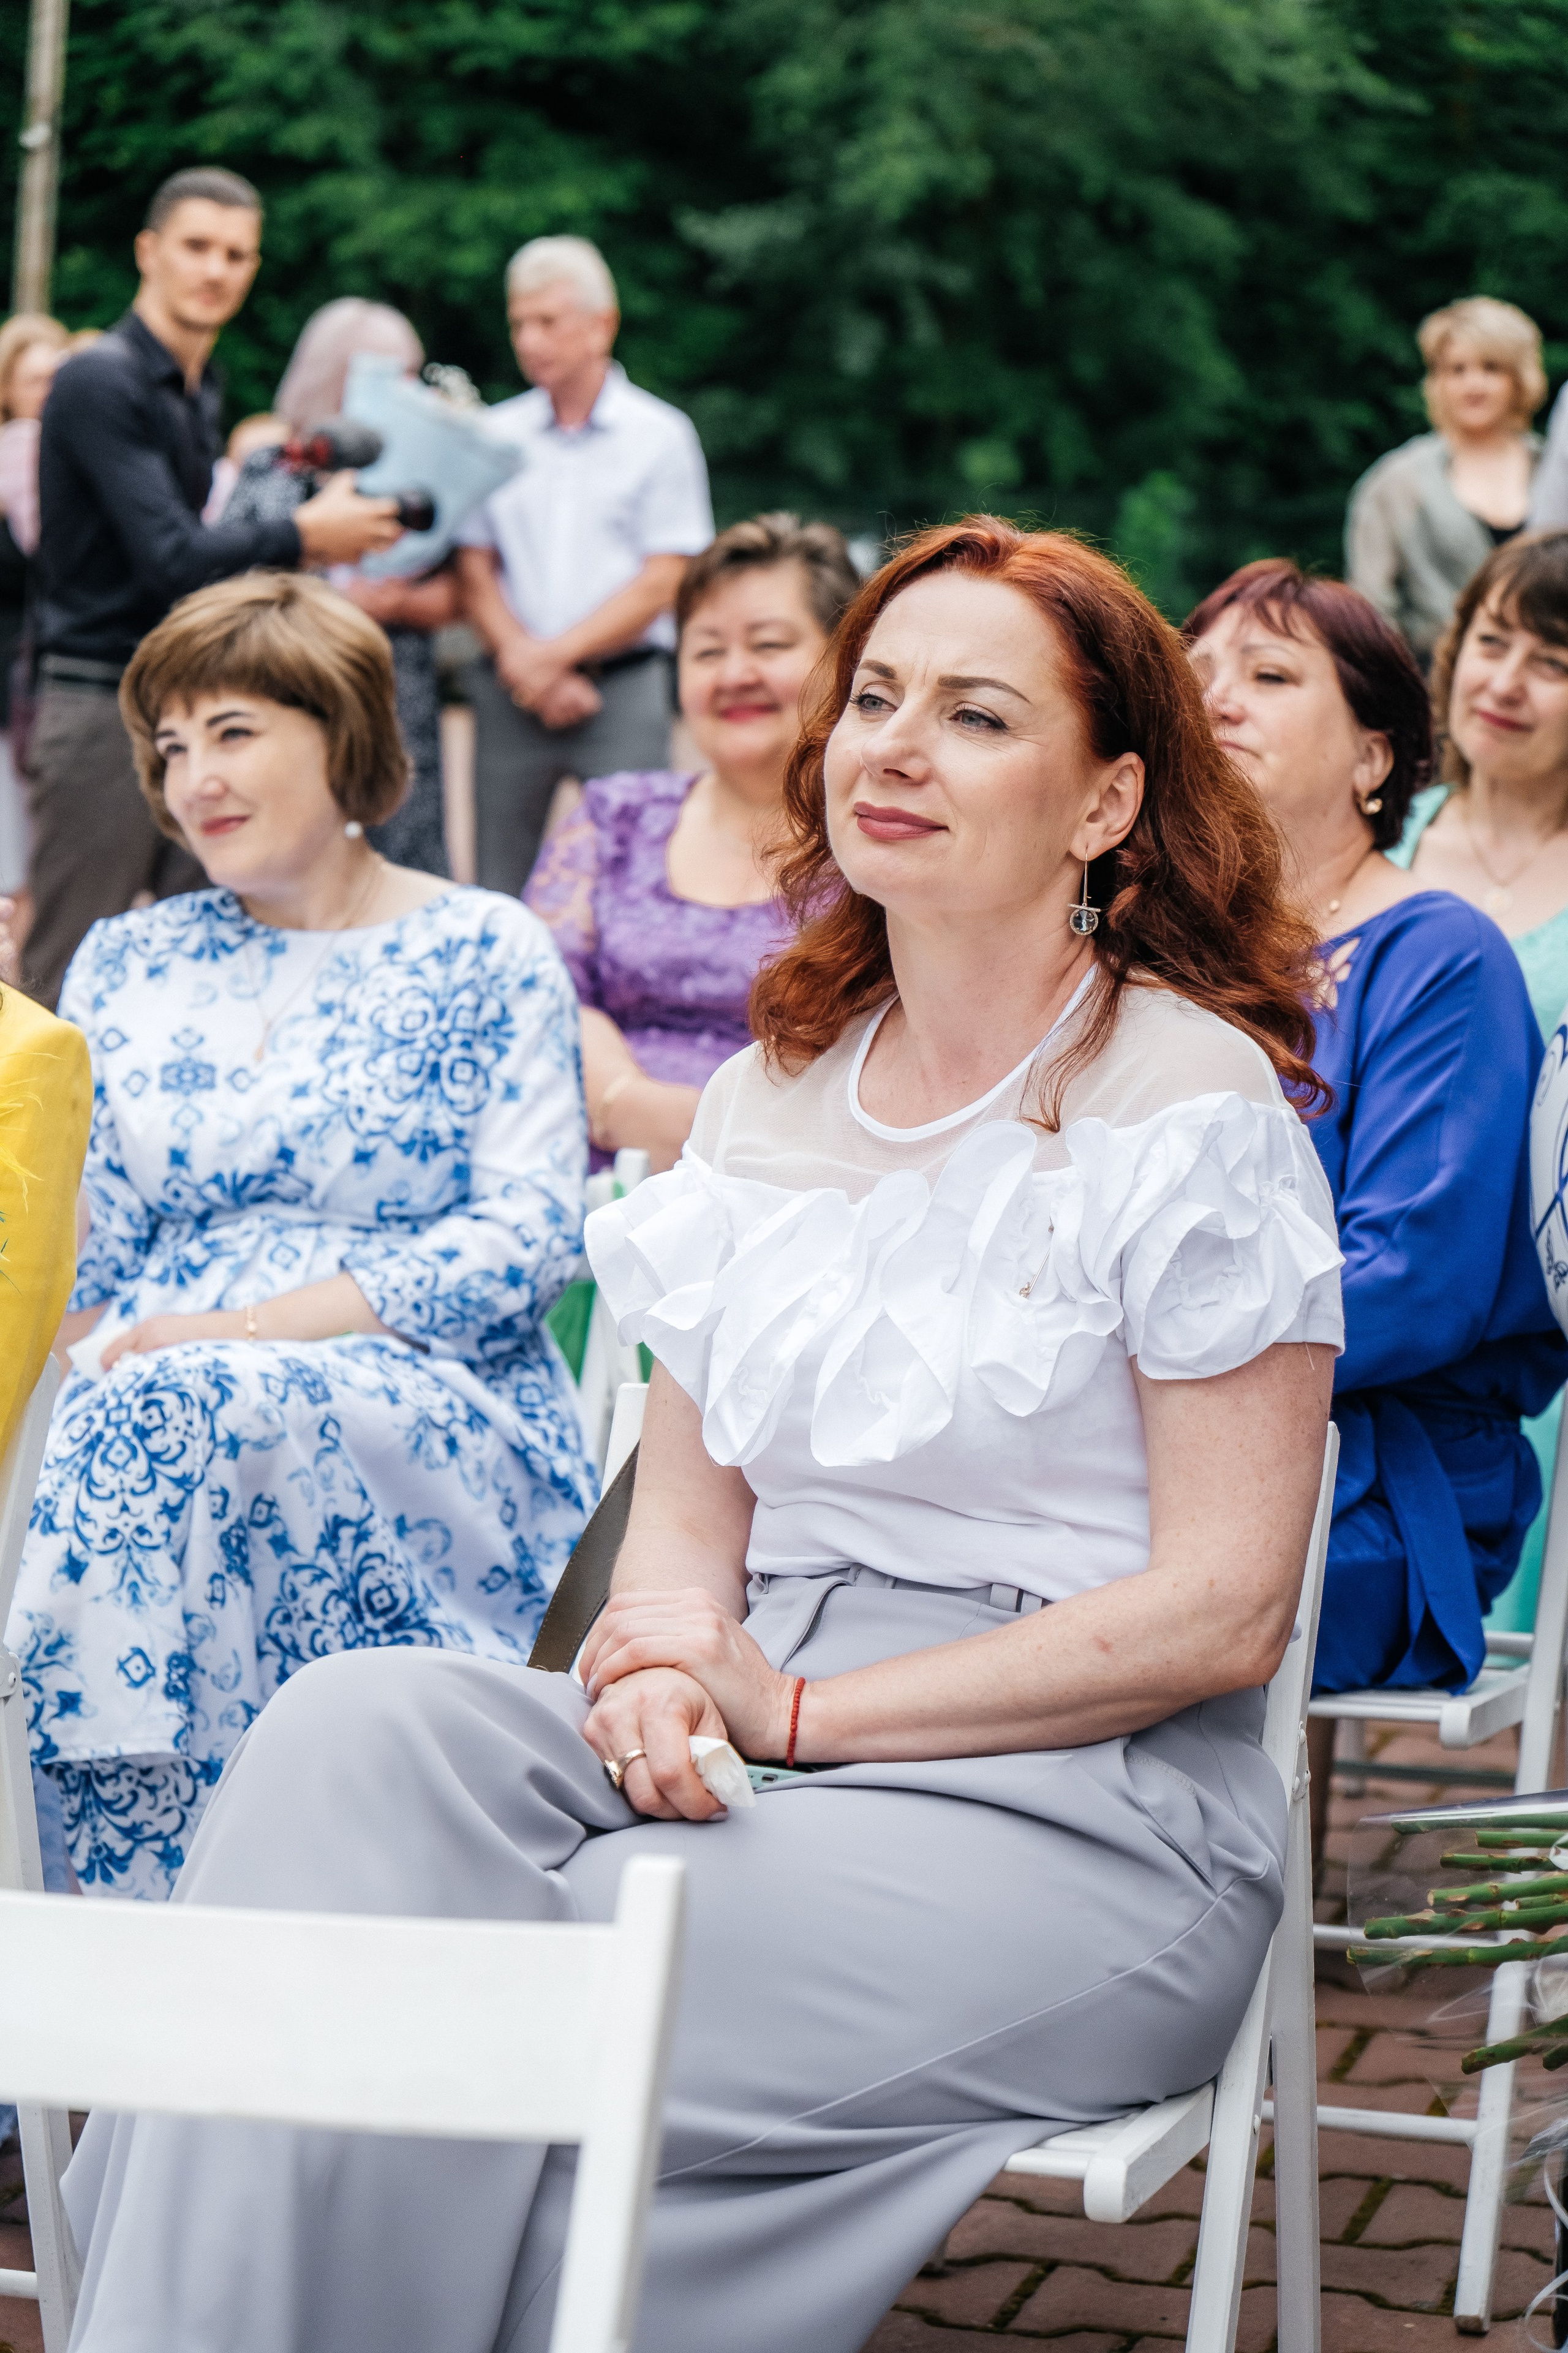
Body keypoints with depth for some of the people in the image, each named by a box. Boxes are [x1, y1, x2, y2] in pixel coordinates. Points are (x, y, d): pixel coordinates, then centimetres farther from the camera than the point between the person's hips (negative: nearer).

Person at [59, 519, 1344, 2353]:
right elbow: (688, 1501, 15)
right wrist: (667, 1661, -11)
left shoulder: (1192, 1100, -5)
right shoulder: (768, 1095, 15)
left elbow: (1221, 1612, -9)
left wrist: (792, 1710, -12)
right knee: (355, 1736, -24)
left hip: (1085, 1805, -5)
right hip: (753, 1744, 6)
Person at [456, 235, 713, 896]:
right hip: (510, 692, 3)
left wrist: (556, 655, -11)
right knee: (500, 885, 1)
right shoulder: (496, 434, 12)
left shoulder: (660, 436, 3)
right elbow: (474, 569, 8)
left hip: (624, 686, -3)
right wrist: (520, 657, -8)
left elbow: (662, 582, -3)